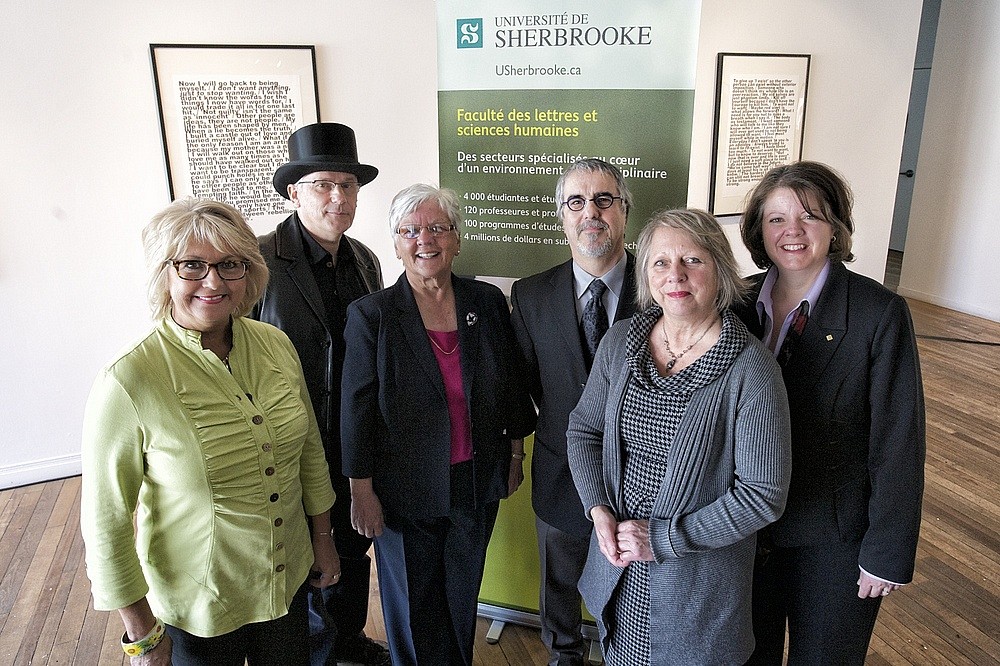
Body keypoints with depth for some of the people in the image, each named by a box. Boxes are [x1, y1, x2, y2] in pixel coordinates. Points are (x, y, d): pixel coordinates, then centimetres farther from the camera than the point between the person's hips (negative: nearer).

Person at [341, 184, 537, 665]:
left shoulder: (488, 302, -3)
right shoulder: (371, 315, -11)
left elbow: (512, 385, 6)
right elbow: (357, 410, -9)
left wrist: (515, 454, 10)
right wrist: (361, 491, -8)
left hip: (478, 483, 3)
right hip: (405, 491, -2)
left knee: (463, 594, 21)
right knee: (413, 603, 16)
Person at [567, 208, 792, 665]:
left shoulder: (752, 370, -19)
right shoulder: (619, 341, -5)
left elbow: (764, 494, -17)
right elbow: (583, 429, 5)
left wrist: (662, 539, -17)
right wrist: (599, 511, -9)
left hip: (700, 578, -4)